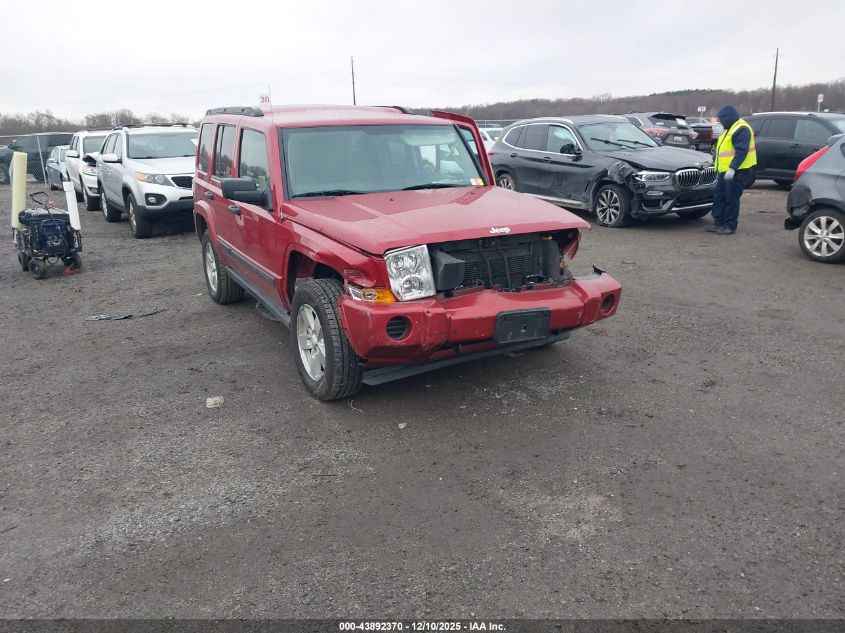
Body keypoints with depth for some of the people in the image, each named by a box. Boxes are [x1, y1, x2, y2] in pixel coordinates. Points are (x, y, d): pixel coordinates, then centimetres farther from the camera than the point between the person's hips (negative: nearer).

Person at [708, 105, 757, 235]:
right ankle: (718, 222, 17)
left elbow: (741, 151, -22)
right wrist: (719, 169, 25)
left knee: (731, 199, -6)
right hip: (725, 171, 10)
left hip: (736, 172, -10)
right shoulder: (730, 129, 20)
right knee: (719, 197, 10)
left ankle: (730, 226, 0)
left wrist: (732, 168, -28)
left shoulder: (741, 129, -13)